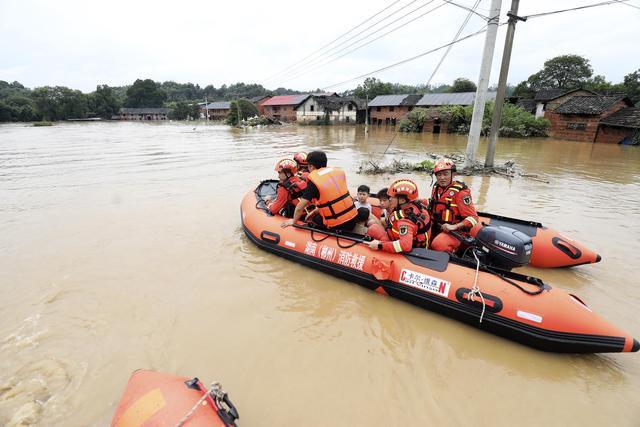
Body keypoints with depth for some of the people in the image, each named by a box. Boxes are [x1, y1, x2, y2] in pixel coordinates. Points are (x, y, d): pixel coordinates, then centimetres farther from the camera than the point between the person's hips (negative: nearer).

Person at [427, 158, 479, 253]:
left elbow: (473, 218, -15)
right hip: (436, 228, 7)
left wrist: (453, 227, -26)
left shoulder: (460, 191, -12)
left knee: (438, 245, -32)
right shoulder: (436, 187, 10)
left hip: (456, 231, -7)